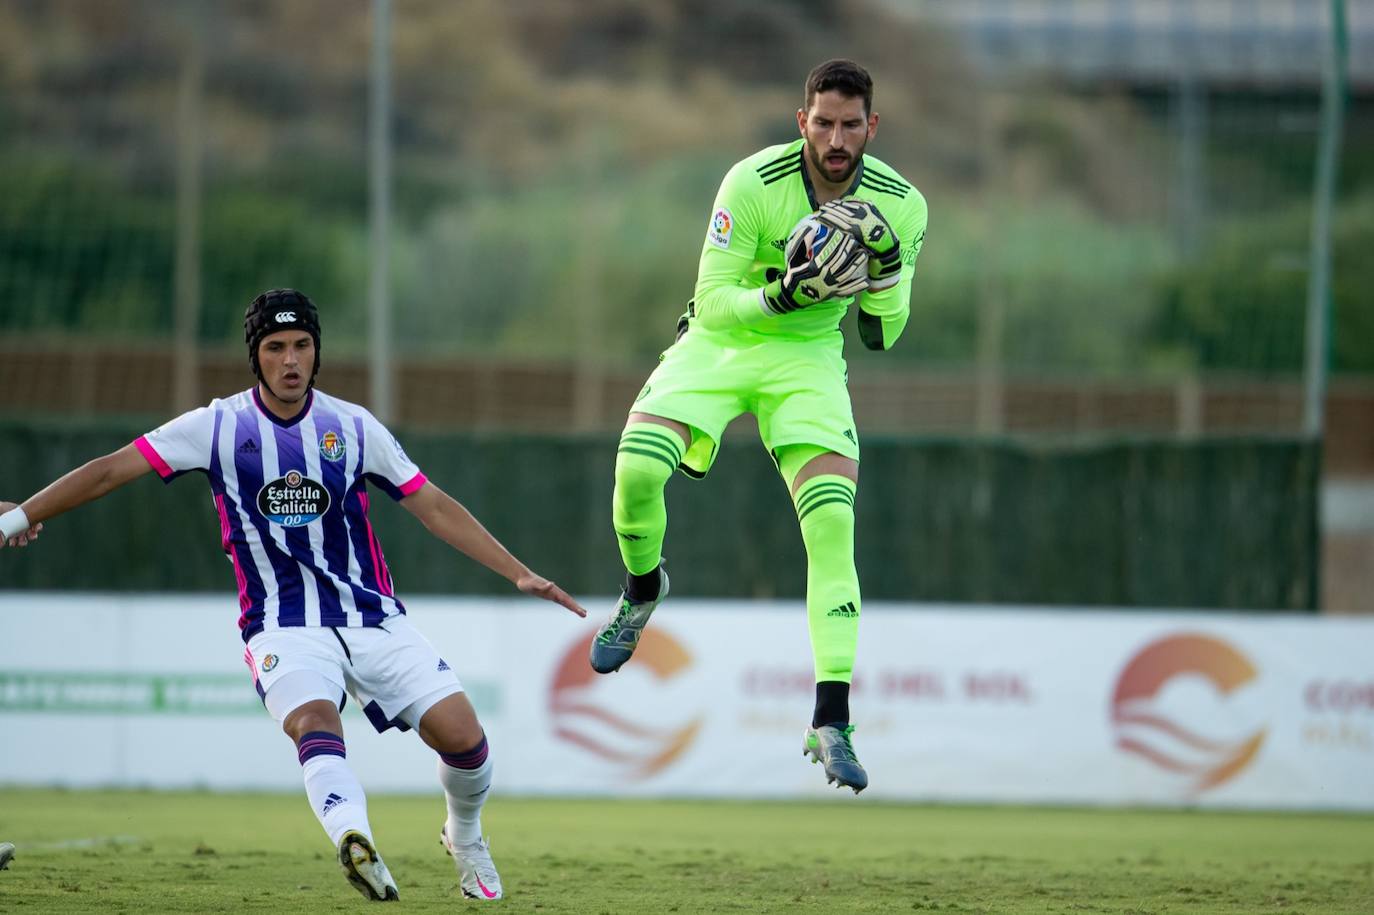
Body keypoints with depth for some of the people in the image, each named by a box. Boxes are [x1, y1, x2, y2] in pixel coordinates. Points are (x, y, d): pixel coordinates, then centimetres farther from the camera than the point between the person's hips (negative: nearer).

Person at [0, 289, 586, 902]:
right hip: (284, 626, -2)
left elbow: (434, 508, 7)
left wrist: (519, 574, 3)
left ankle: (464, 838, 21)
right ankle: (354, 838, -60)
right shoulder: (219, 427, -1)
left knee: (461, 734, -10)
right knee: (314, 723, -32)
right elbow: (110, 471, -1)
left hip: (372, 615, 2)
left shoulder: (353, 426, 4)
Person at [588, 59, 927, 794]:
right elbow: (712, 302, -17)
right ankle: (642, 589, 10)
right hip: (719, 342, -1)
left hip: (809, 358, 1)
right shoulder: (753, 183, -20)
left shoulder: (899, 206, -9)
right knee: (638, 468, -26)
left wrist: (886, 275, -21)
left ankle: (830, 722, -18)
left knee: (832, 522, -19)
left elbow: (883, 335, -1)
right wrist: (783, 297, -33)